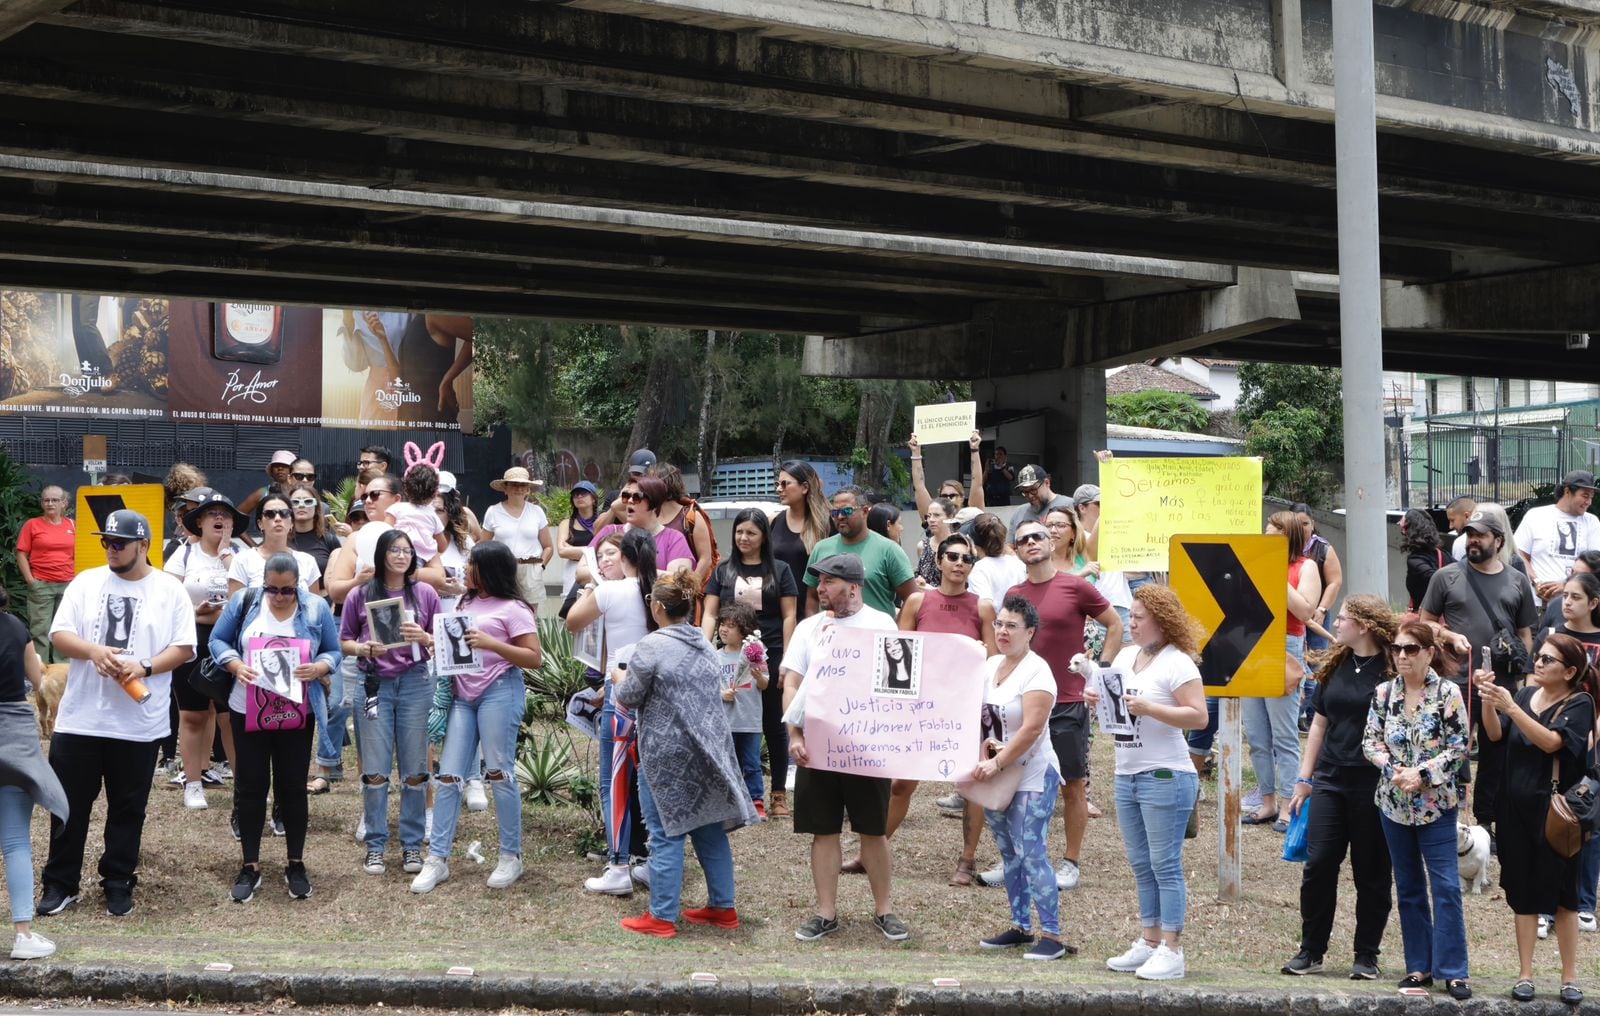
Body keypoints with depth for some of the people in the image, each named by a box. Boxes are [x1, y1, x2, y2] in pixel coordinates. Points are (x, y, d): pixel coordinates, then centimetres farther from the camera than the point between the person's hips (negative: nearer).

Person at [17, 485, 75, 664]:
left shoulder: (72, 525, 9)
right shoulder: (32, 524, 2)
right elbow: (21, 554, 0)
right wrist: (29, 579, -8)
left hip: (67, 585, 3)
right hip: (41, 585, -3)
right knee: (40, 629, -4)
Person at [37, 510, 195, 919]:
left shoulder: (169, 590, -1)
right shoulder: (86, 582, 4)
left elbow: (184, 648, -3)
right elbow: (59, 634, -1)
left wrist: (144, 666, -20)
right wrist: (93, 651, -20)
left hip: (138, 723, -1)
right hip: (80, 717, 1)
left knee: (128, 808, 8)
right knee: (70, 804, 6)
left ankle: (119, 883, 20)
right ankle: (60, 883, 17)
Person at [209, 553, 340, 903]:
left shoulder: (316, 608, -4)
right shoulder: (243, 602, -3)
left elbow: (334, 652, 1)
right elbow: (218, 641, 2)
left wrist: (317, 668, -21)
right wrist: (236, 666, -17)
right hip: (248, 711, 0)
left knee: (293, 787, 6)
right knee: (250, 787, 5)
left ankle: (295, 864, 18)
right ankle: (250, 866, 15)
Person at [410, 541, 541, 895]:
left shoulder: (512, 608, -4)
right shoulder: (465, 603, 18)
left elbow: (534, 658, -10)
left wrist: (490, 643, -18)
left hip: (499, 693, -7)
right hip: (463, 694, 7)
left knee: (499, 773, -2)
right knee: (449, 775, 1)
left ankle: (511, 857, 10)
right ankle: (437, 859, 3)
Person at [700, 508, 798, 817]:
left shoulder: (779, 570, 4)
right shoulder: (723, 571, 9)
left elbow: (789, 616, 2)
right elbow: (710, 614, 6)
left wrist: (786, 660, -5)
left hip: (770, 658, -2)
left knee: (774, 725, 5)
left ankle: (778, 794, 11)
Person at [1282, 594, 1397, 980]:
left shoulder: (1392, 671, -7)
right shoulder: (1334, 667, 10)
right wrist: (1305, 778, 13)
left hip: (1373, 785, -5)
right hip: (1330, 781, 5)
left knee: (1371, 873, 5)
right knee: (1318, 864, 1)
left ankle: (1367, 956, 15)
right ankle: (1311, 951, 11)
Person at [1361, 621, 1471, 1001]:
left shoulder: (1447, 694, -7)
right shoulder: (1384, 693, 4)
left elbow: (1459, 747, -8)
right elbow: (1370, 741, 5)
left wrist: (1422, 773, -17)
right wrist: (1393, 769, -13)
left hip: (1436, 804, -4)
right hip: (1394, 804, 4)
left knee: (1446, 887, -7)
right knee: (1408, 887, 10)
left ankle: (1453, 971, -2)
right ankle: (1420, 966, 18)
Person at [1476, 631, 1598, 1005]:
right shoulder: (1526, 693, 7)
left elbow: (1552, 741, -22)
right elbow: (1496, 735, -2)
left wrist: (1510, 706, -28)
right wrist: (1488, 699, -18)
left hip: (1554, 811, -4)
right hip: (1516, 807, 4)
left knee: (1561, 893, 3)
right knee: (1523, 891, 7)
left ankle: (1570, 978, 11)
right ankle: (1525, 975, 13)